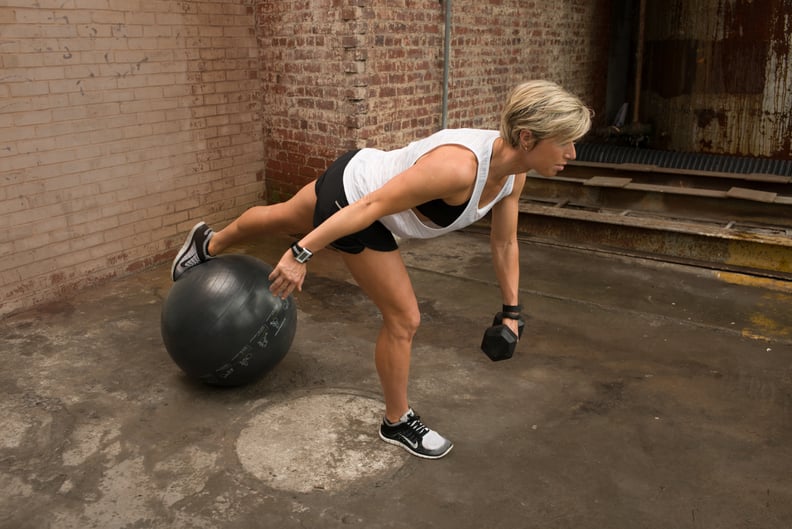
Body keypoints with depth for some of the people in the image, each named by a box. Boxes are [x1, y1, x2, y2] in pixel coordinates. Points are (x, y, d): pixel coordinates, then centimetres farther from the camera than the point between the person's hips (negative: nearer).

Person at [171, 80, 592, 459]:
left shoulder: (513, 174, -12)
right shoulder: (458, 167, -38)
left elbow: (505, 244, 2)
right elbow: (371, 207, -33)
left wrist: (511, 310, 8)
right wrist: (302, 254, -28)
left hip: (361, 173, 8)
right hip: (351, 196, -8)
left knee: (284, 220, 31)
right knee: (404, 319, 0)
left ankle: (209, 244, 59)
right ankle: (397, 423, 23)